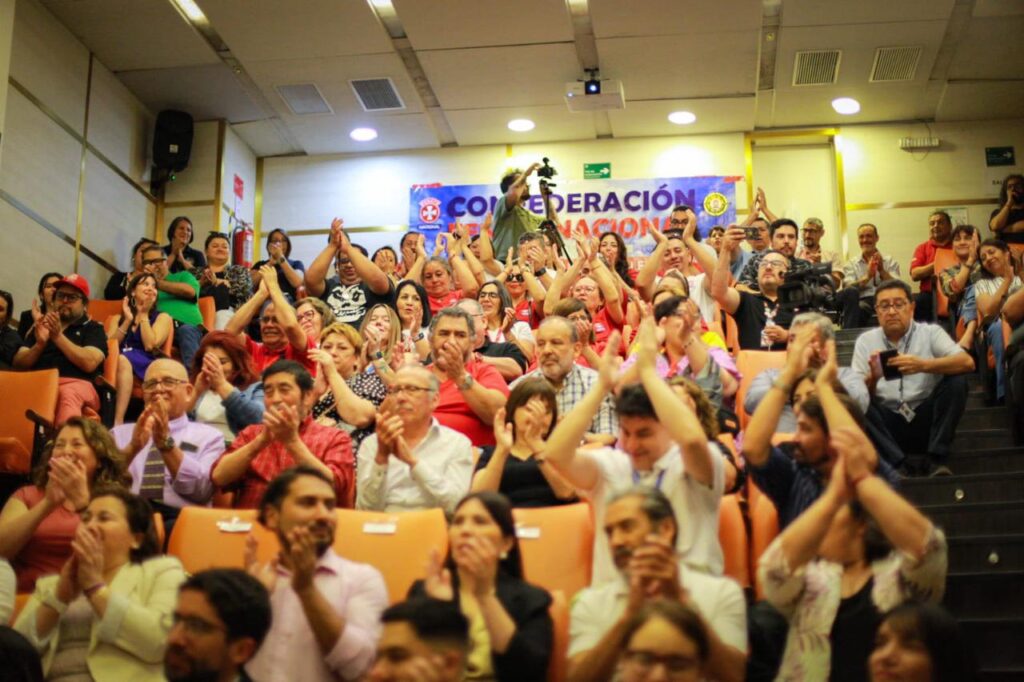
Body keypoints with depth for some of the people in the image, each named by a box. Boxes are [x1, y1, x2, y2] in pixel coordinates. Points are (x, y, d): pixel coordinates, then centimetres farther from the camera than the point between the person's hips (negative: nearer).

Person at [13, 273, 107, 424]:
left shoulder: (93, 328, 17)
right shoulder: (42, 326, 28)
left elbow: (89, 363, -3)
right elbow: (18, 364, 15)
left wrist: (58, 336, -6)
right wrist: (39, 344, -4)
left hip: (75, 383, -3)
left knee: (68, 394, -41)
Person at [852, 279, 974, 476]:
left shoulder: (930, 332, 3)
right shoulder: (865, 340, 7)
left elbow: (967, 363, -14)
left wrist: (923, 365, -28)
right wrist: (872, 378, -23)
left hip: (925, 422, 0)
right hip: (887, 424, 0)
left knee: (956, 380, -21)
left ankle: (938, 461, -20)